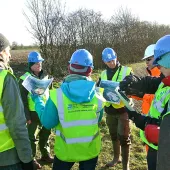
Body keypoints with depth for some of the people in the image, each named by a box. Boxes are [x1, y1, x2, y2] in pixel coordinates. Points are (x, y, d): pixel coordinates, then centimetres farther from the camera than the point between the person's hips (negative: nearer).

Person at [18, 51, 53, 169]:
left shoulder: (44, 76, 5)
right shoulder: (24, 79, -14)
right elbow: (23, 100, -13)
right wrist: (27, 116, -14)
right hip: (33, 113, -6)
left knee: (45, 134, 19)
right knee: (32, 137, 8)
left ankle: (45, 155, 37)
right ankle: (32, 159, 26)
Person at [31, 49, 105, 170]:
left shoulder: (57, 95, -21)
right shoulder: (97, 95, -12)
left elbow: (47, 123, -11)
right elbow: (98, 120, 2)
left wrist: (37, 100, 0)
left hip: (66, 150, -1)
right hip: (90, 149, 2)